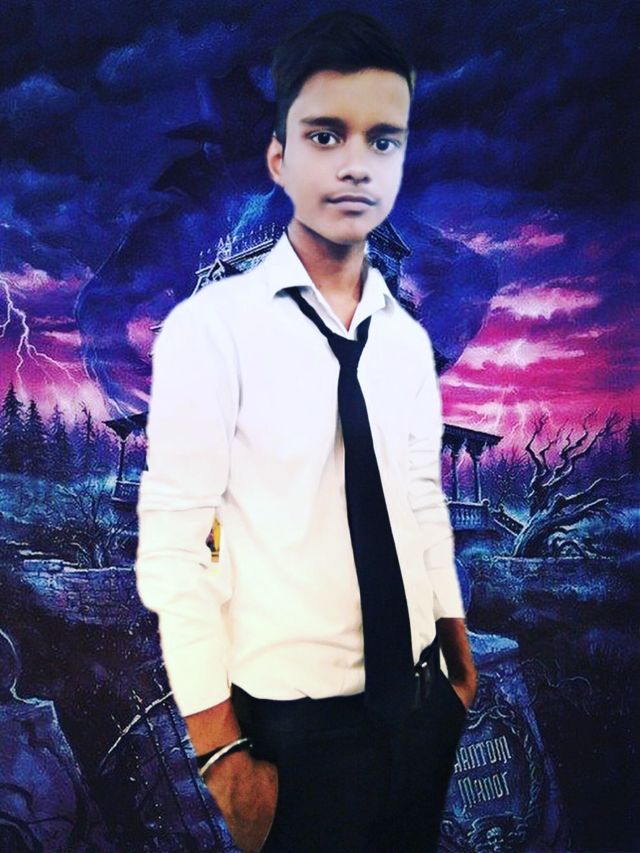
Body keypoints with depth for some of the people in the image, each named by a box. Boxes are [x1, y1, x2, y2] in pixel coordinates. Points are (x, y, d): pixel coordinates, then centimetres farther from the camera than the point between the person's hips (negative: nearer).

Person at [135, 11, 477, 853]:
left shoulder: (409, 339, 3)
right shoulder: (211, 327, -15)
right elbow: (172, 543, -15)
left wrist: (459, 655, 15)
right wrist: (221, 750, -14)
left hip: (422, 701, 6)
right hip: (294, 722, -5)